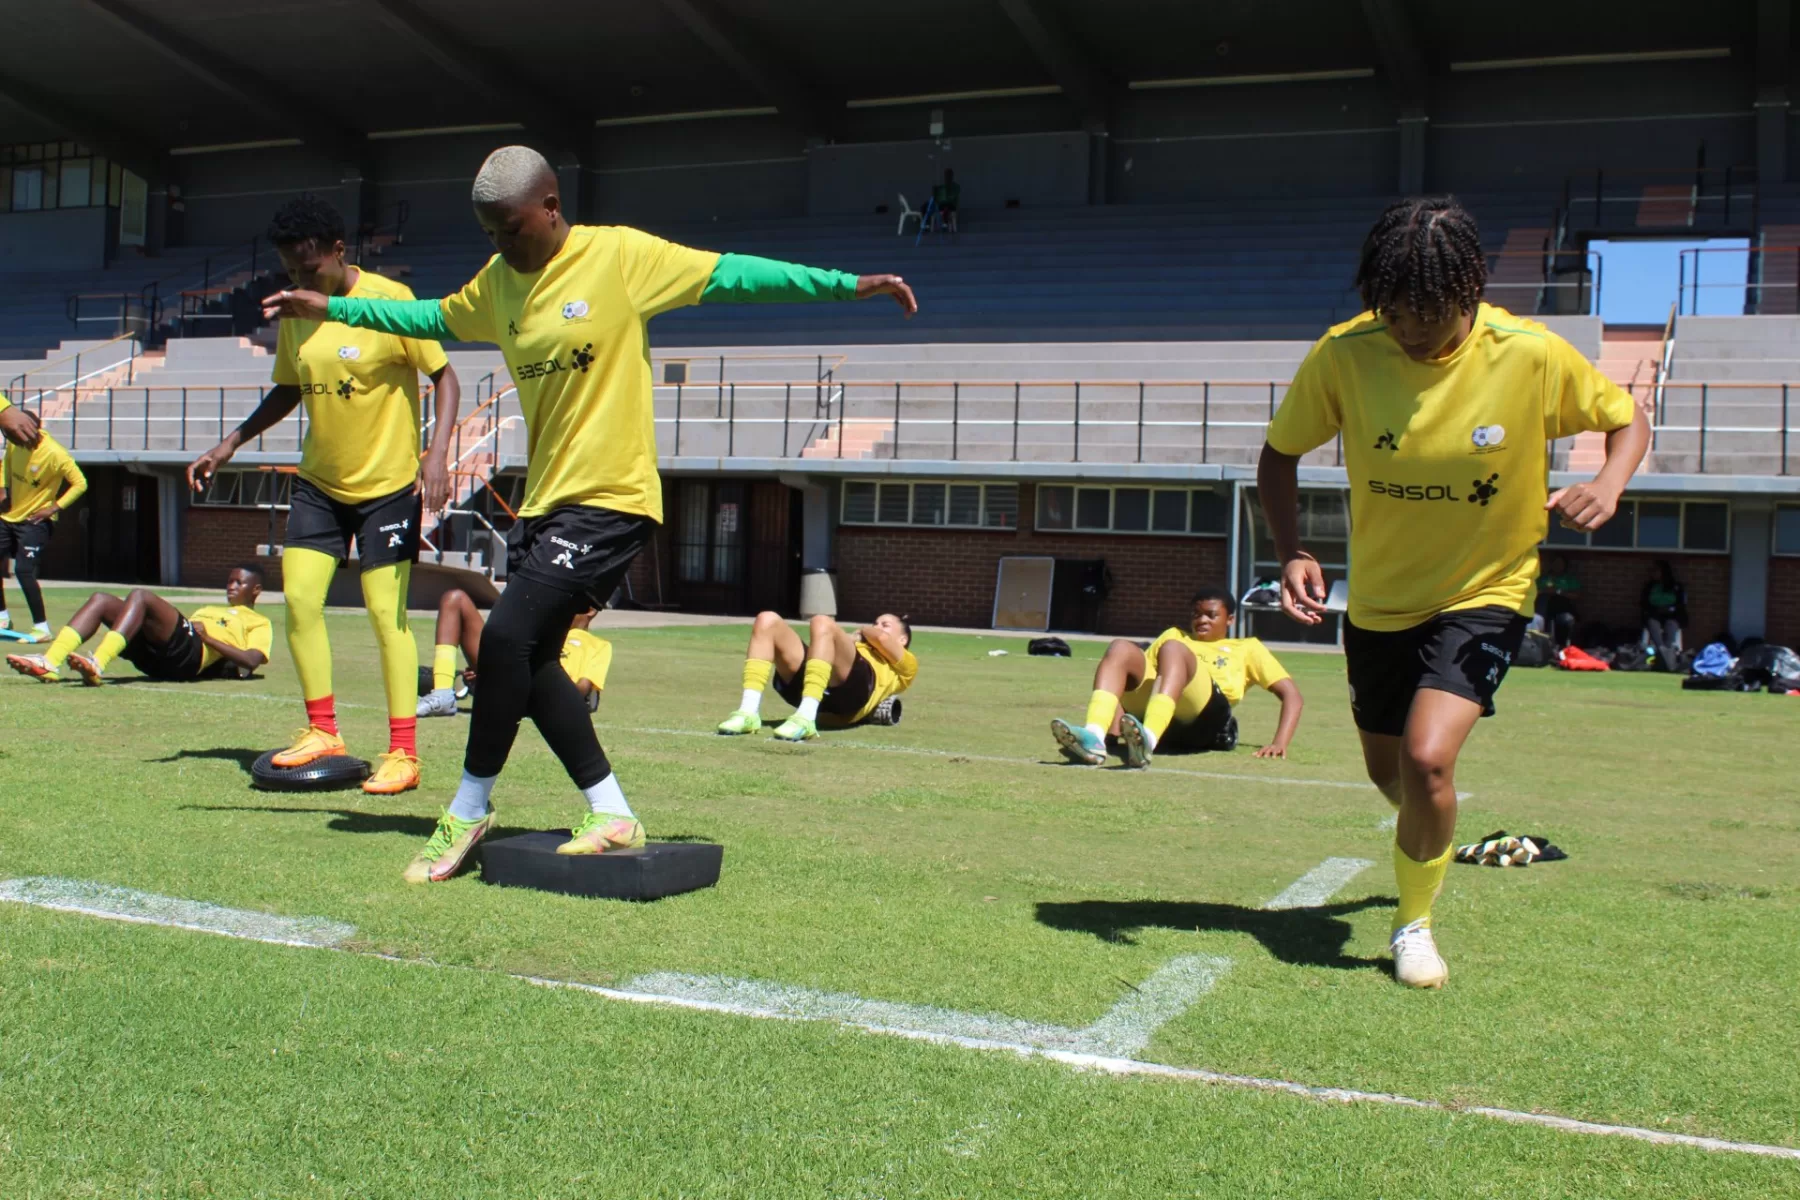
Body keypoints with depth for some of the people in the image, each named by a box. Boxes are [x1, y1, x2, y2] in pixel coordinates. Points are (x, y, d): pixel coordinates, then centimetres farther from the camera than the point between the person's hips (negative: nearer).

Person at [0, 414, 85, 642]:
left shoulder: (55, 454, -24)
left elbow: (80, 484, -20)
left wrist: (54, 508, -23)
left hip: (35, 520, -7)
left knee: (23, 571, -16)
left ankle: (41, 627, -7)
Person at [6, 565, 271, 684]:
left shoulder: (258, 622, 19)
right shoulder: (209, 610, 43)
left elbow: (252, 661, -2)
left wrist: (207, 636, -5)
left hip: (190, 655, -7)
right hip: (155, 656, 7)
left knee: (141, 595, -26)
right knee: (101, 599, -8)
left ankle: (98, 665, -44)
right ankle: (50, 663, -28)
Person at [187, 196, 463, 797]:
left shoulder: (390, 299, -15)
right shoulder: (295, 311, 3)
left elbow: (444, 375, -12)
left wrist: (437, 453, -25)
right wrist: (229, 444, 8)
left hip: (388, 482, -6)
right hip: (319, 481, 6)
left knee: (387, 612, -6)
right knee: (299, 597, -2)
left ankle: (403, 753, 1)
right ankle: (322, 731, 14)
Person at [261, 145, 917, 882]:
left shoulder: (621, 255, -7)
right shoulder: (498, 282, 12)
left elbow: (730, 275, -7)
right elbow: (433, 319, 29)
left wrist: (848, 285, -11)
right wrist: (330, 307, 30)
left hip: (610, 498, -8)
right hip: (543, 501, 8)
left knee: (507, 636, -15)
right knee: (529, 661, 5)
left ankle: (468, 811, 2)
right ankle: (612, 815, 16)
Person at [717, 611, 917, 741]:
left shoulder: (906, 666, 30)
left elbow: (881, 638, 9)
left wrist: (863, 632, 28)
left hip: (852, 687, -6)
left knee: (823, 623, -30)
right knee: (767, 620, -10)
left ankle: (805, 718, -43)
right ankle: (749, 712, -27)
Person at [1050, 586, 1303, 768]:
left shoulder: (1247, 648, 32)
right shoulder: (1175, 635, 40)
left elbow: (1292, 694, 21)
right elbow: (1139, 673, 26)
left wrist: (1280, 743, 2)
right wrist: (1116, 711, 6)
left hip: (1207, 719, -3)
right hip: (1147, 713, 3)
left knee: (1172, 648, -29)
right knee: (1122, 648, -22)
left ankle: (1148, 742, -56)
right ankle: (1093, 738, -47)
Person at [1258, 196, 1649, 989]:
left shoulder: (1532, 355, -20)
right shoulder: (1343, 356, -17)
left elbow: (1626, 419, -2)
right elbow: (1280, 453, -3)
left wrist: (1607, 486, -24)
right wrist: (1291, 552, -19)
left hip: (1485, 595, -3)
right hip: (1378, 601, 3)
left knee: (1427, 756, -23)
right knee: (1388, 770, 18)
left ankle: (1415, 924, 5)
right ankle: (1430, 834, 57)